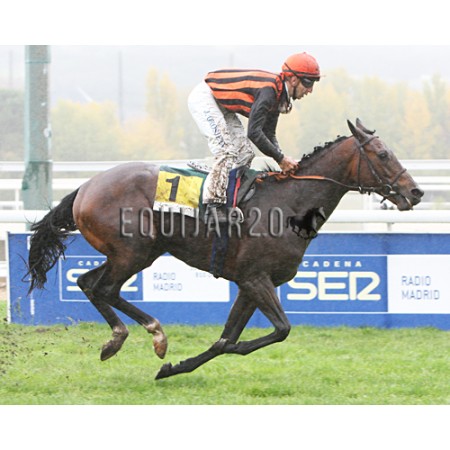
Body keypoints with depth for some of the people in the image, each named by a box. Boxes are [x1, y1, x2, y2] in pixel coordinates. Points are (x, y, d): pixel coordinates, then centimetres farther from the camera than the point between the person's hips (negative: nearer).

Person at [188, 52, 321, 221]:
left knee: (245, 154, 5)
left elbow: (269, 135, 7)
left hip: (221, 104, 10)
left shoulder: (278, 94, 1)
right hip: (203, 97, -10)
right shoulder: (268, 90, -30)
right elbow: (253, 132, -33)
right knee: (226, 151, -20)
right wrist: (281, 158, -26)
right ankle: (214, 204, -19)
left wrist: (282, 160, -7)